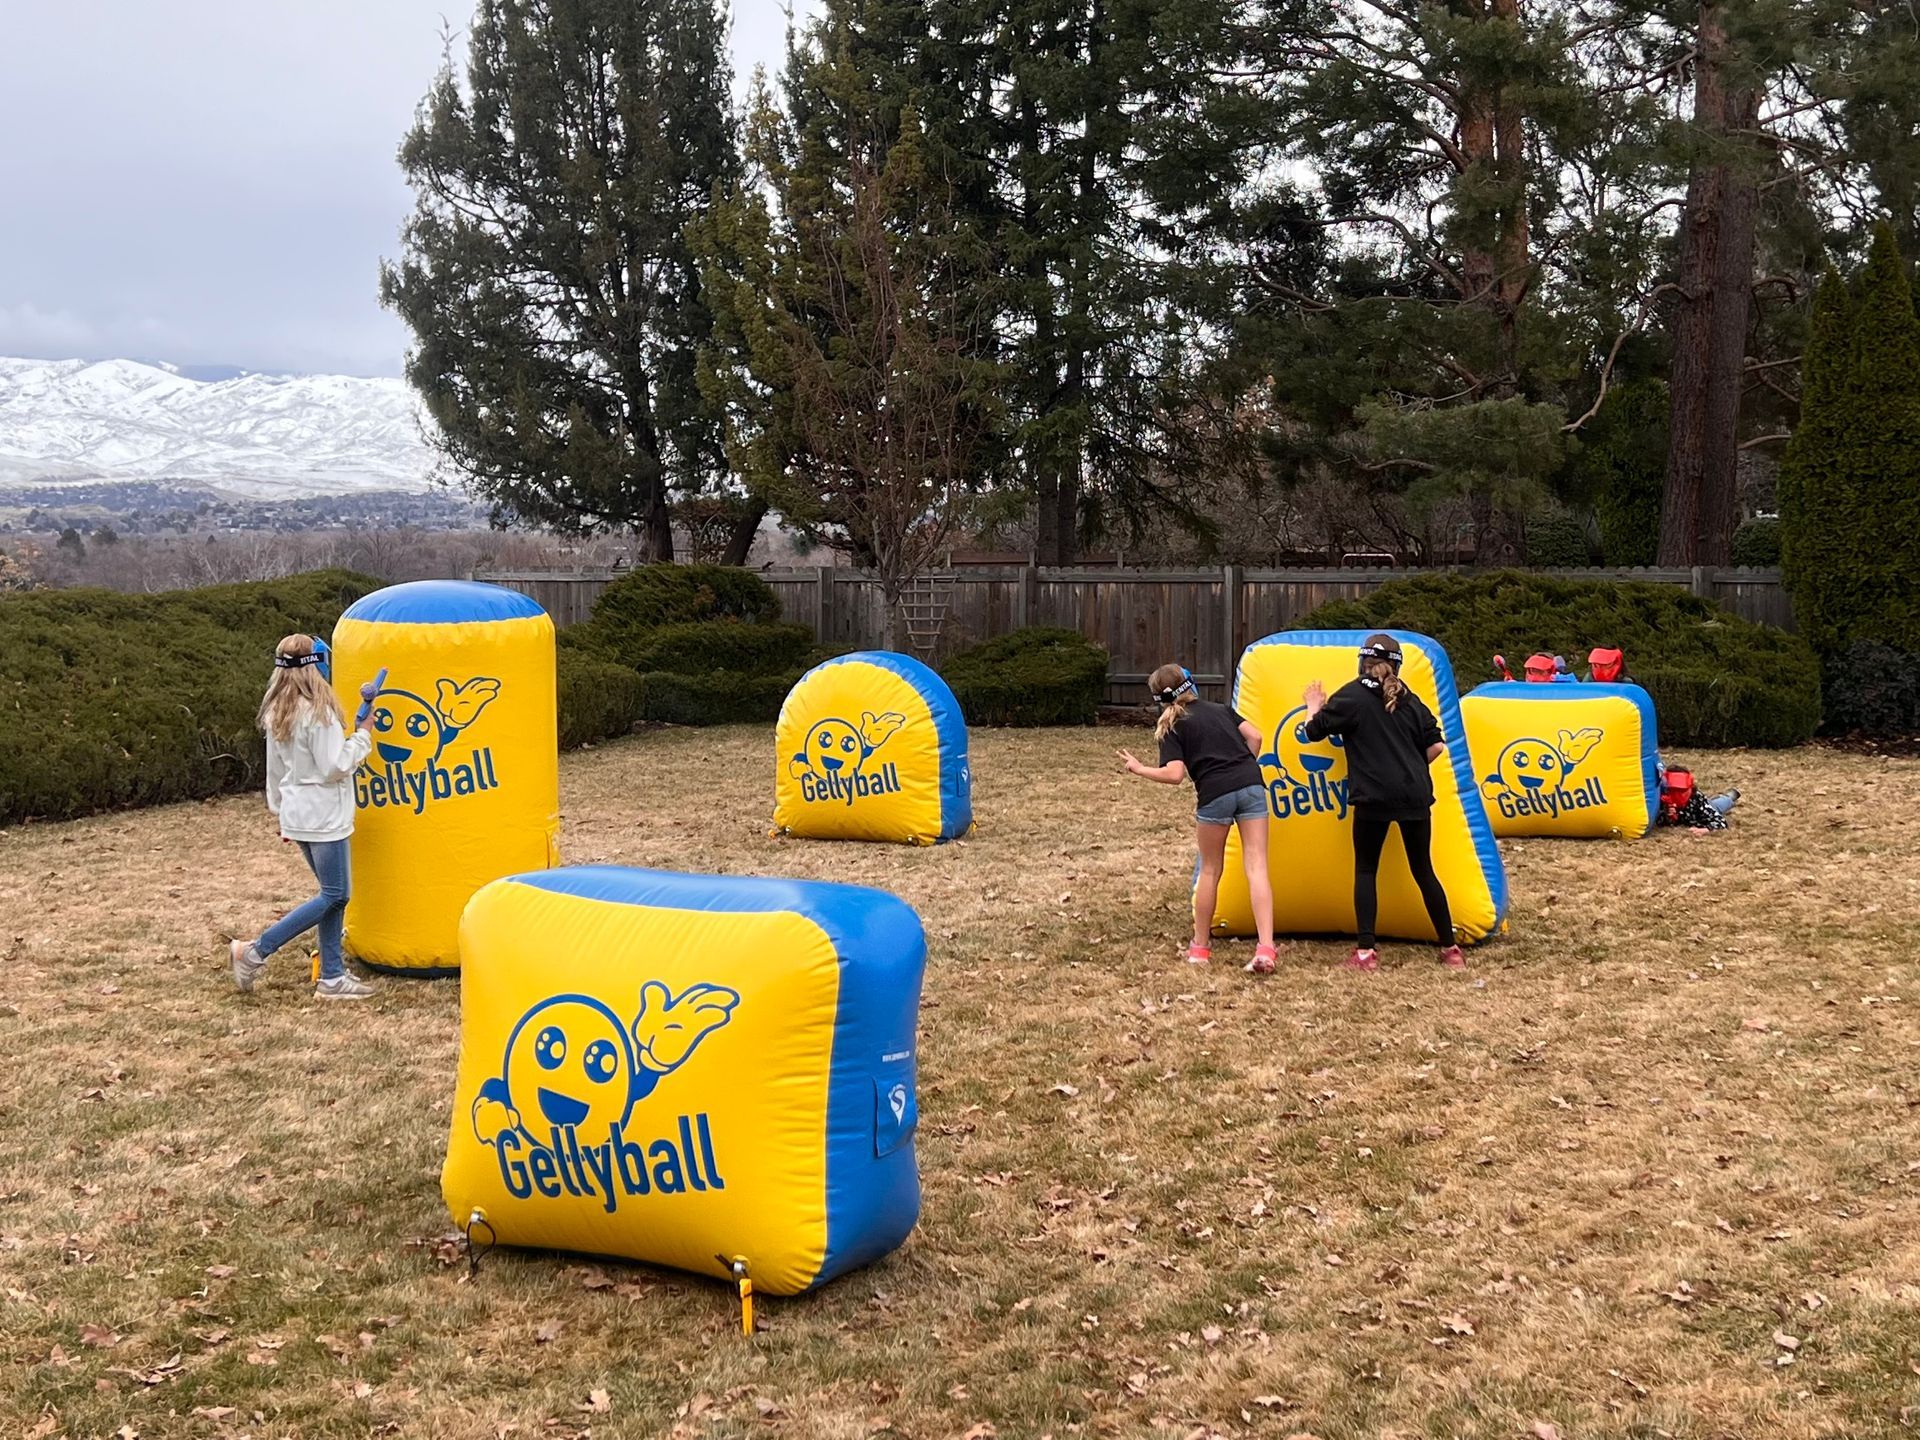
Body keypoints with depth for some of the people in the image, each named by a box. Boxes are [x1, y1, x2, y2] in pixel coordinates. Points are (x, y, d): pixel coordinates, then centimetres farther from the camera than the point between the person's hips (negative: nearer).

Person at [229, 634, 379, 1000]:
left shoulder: (276, 712, 8)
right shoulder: (317, 713, -18)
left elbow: (275, 768, 15)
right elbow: (334, 767, -18)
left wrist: (280, 810, 25)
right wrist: (362, 734, -8)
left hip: (298, 814, 9)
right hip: (322, 815, -9)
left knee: (333, 894, 13)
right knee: (333, 896, -1)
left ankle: (332, 976, 13)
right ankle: (255, 952, -2)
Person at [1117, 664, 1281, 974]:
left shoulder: (1172, 727, 7)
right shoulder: (1220, 709, 21)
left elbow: (1175, 774, -4)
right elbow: (1254, 737, 11)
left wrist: (1139, 769, 10)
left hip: (1215, 794, -3)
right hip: (1251, 785, 3)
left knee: (1210, 870, 15)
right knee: (1256, 866, -3)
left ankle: (1200, 946, 28)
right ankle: (1265, 948, -15)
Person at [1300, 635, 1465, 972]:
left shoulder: (1351, 696, 0)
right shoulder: (1409, 699, 12)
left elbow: (1312, 732, 4)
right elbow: (1435, 747, 8)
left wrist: (1314, 708, 24)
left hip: (1374, 796, -4)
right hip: (1415, 794, 4)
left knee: (1366, 870, 6)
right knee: (1423, 870, 14)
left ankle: (1365, 951, -3)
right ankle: (1450, 948, 17)